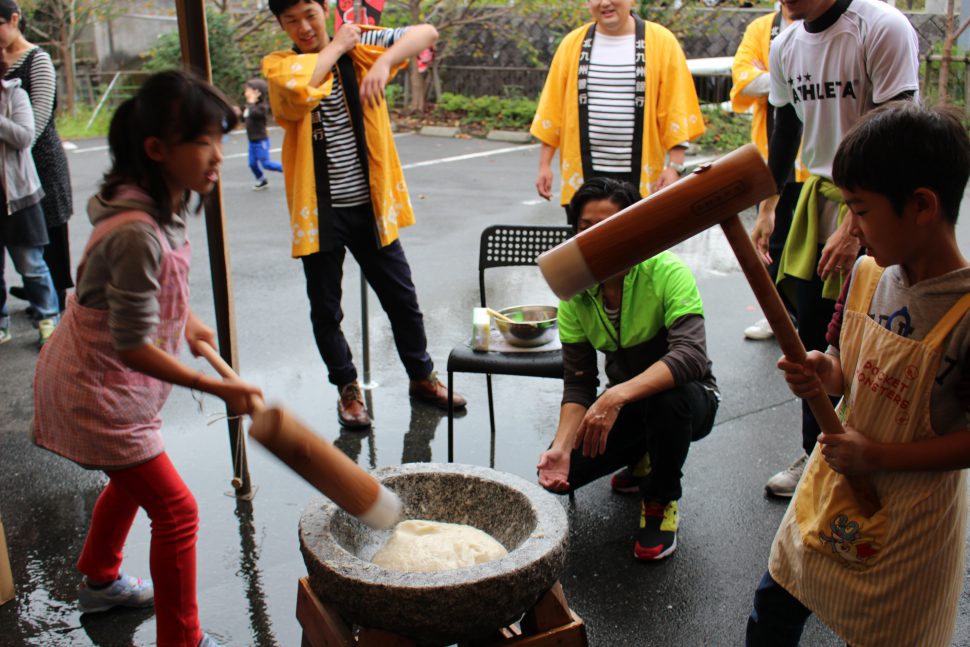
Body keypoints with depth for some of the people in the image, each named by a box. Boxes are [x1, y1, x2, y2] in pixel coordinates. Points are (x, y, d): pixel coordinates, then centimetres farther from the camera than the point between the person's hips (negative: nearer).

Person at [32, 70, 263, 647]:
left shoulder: (167, 203, -3)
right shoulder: (137, 233, -33)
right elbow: (133, 346, -28)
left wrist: (188, 322, 12)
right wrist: (218, 388, -25)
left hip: (109, 382, 10)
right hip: (96, 392, -10)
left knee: (132, 481, 30)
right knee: (176, 512, -2)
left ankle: (100, 581, 56)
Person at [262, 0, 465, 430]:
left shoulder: (361, 47, 3)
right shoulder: (277, 66, 0)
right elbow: (299, 86, -26)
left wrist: (384, 61, -25)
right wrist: (336, 46, -11)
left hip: (369, 204, 1)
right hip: (319, 212, -1)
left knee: (401, 297, 11)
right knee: (326, 310, 9)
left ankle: (421, 376, 31)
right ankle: (348, 390, 28)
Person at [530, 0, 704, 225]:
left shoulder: (662, 42, 0)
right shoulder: (572, 43, 6)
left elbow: (676, 112, -2)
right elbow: (552, 109, 7)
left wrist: (674, 166, -8)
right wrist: (545, 165, 3)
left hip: (641, 177, -1)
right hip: (582, 176, 2)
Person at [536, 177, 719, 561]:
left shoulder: (668, 272, -24)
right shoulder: (575, 290, -10)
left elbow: (690, 354, -38)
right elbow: (578, 383, -10)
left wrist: (617, 396, -49)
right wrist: (561, 446, -26)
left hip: (689, 397, -4)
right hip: (624, 404, 4)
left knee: (669, 397, -39)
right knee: (559, 472, -14)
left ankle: (662, 501, -9)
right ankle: (642, 459, 17)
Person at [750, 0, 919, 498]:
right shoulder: (785, 45, 6)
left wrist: (855, 226, -20)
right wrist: (767, 208, 14)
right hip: (818, 197, 7)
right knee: (810, 335, 10)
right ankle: (816, 454, 26)